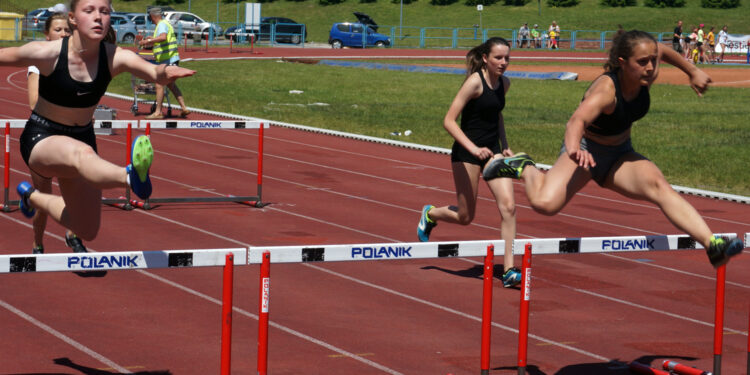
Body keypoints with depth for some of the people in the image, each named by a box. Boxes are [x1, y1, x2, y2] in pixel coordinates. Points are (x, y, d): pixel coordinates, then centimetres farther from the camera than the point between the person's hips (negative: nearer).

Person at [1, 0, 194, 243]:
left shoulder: (114, 57, -15)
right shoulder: (47, 54, -20)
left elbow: (154, 72, -33)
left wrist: (166, 73, -55)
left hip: (83, 138, 5)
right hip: (40, 139, -5)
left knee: (87, 232, 14)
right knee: (80, 153, -42)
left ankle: (33, 197, 40)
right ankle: (132, 177, -74)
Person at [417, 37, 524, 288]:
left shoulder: (504, 84, 5)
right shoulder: (475, 82, -16)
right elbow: (449, 121, -20)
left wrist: (505, 145, 13)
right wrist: (473, 148, -29)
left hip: (492, 151, 6)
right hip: (466, 153, -6)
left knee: (508, 206, -11)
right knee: (465, 217, 4)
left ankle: (509, 270, -8)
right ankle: (430, 214, 38)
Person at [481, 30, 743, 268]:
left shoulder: (648, 74, -13)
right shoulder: (606, 89, -33)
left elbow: (663, 51, 13)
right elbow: (577, 120, -53)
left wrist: (692, 72, 19)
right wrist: (574, 149, -73)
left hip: (620, 155, 5)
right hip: (586, 151, -5)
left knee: (658, 185, -26)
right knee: (545, 203, -28)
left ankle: (712, 245, -38)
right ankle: (524, 168, 6)